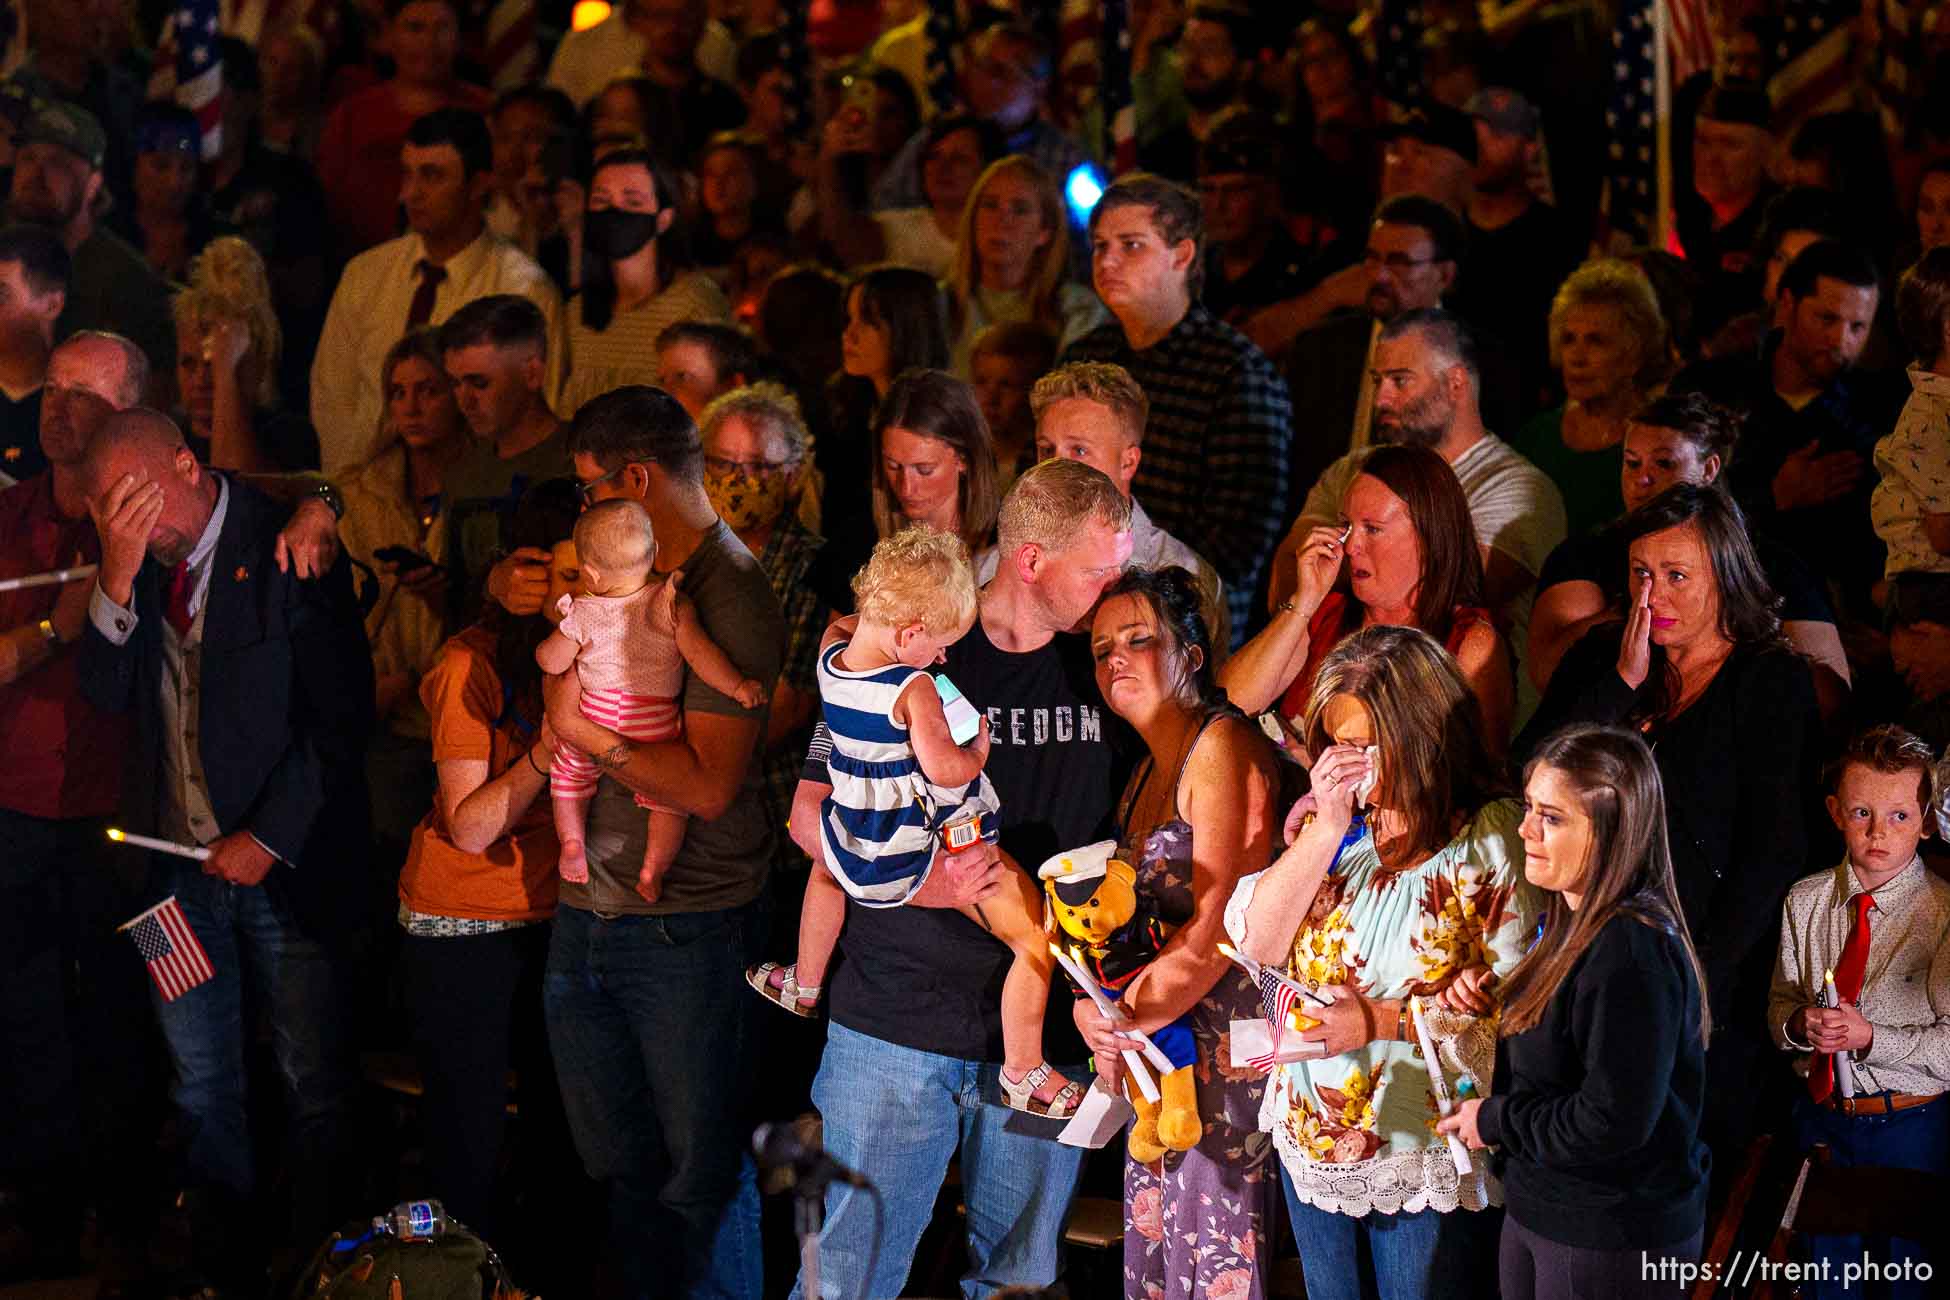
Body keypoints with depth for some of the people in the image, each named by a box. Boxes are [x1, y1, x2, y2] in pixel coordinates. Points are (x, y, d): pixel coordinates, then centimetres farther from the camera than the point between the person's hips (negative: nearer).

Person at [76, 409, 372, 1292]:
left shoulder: (288, 552, -10)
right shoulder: (137, 564, 5)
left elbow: (341, 714, -12)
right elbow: (107, 692, -3)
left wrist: (268, 838, -12)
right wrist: (119, 578, -17)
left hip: (281, 862, -5)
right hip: (181, 861, 5)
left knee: (313, 1080, 4)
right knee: (201, 1085, 11)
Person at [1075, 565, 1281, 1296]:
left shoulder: (1224, 746, -12)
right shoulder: (1148, 770, 16)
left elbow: (1216, 927, -19)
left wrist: (1126, 1022, -16)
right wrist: (1095, 1009, -5)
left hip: (1220, 1038, -8)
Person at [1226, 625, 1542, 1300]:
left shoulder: (1494, 838, -14)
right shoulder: (1324, 819, 2)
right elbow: (1256, 941, -7)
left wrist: (1382, 1020, -25)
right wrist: (1328, 827, -17)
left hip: (1426, 1158, -5)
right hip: (1311, 1137, 5)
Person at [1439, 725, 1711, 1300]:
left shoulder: (1632, 953, -24)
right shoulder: (1576, 924, 8)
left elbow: (1613, 1120, -27)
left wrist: (1494, 1121, -15)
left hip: (1610, 1244, -9)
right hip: (1540, 1210, 9)